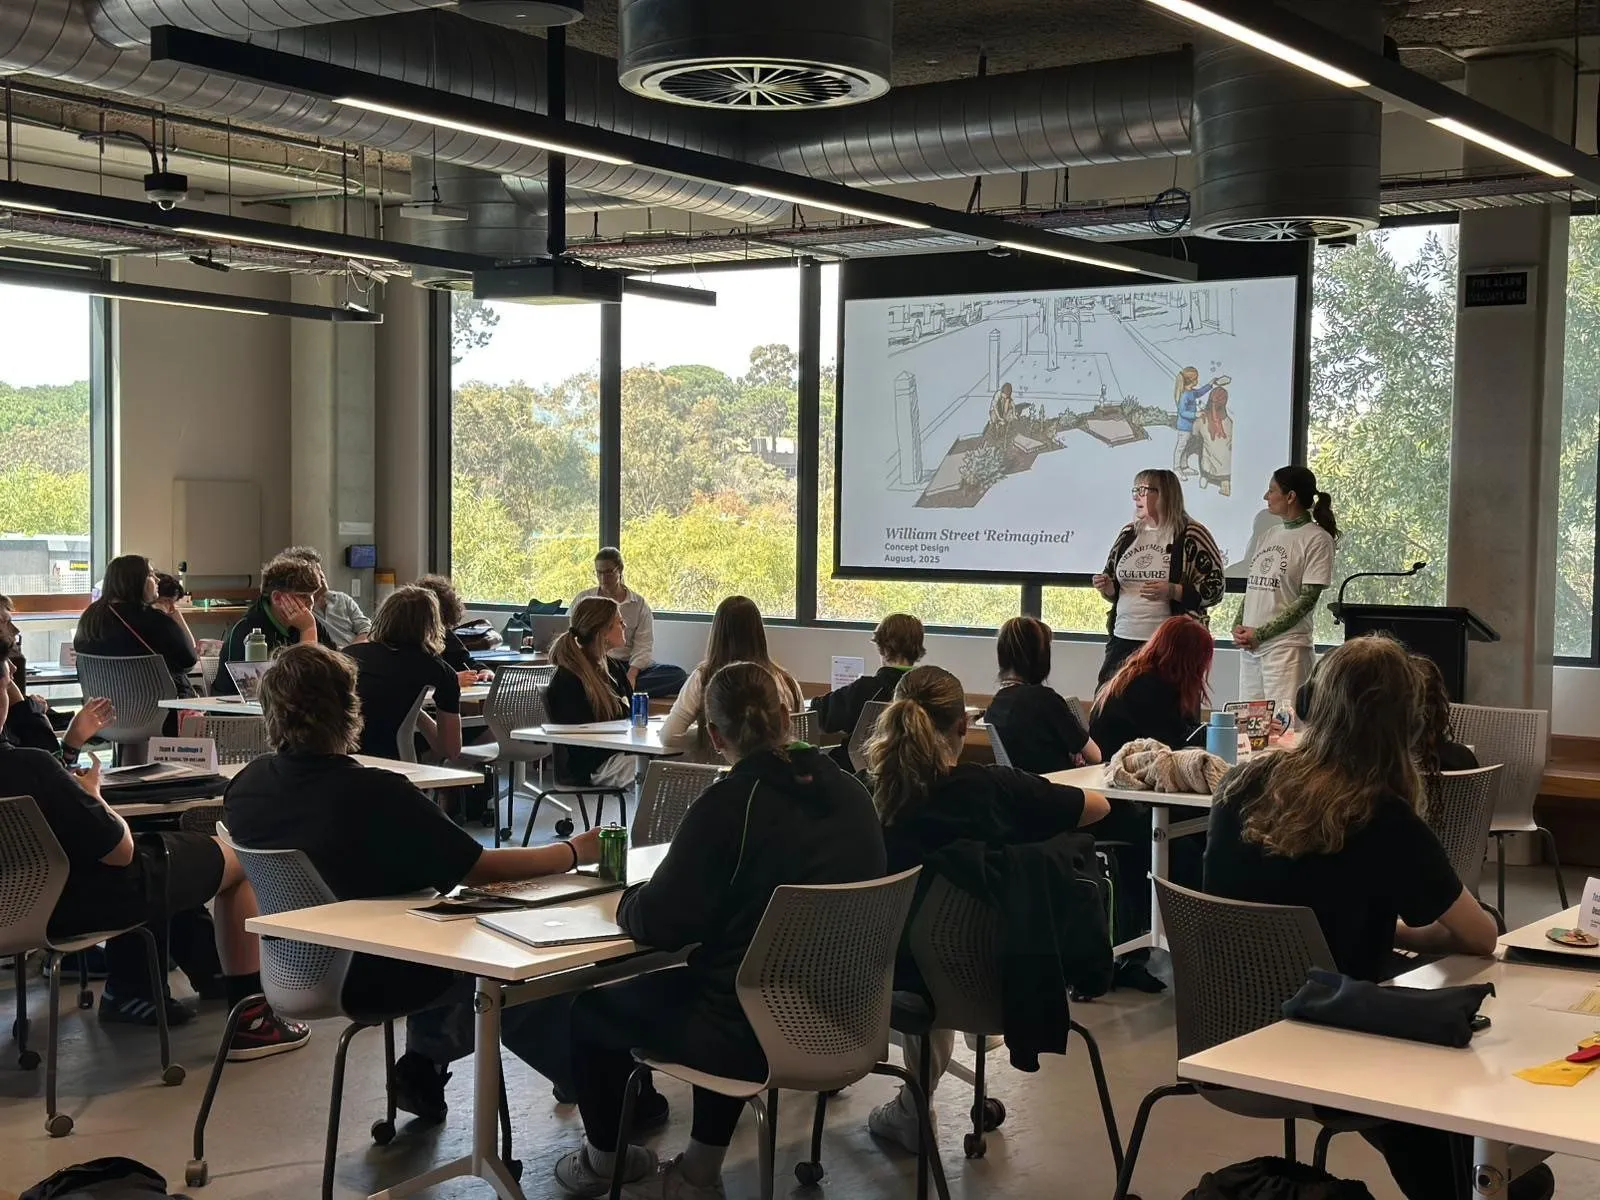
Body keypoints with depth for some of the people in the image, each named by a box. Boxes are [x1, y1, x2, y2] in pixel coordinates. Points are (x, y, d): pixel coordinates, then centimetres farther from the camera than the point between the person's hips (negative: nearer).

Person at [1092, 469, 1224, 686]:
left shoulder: (1192, 535, -3)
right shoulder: (1128, 534, 15)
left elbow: (1215, 588, -5)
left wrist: (1172, 591, -19)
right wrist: (1106, 588, 2)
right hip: (1123, 639, 6)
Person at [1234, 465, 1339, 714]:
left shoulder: (1317, 539, -5)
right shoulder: (1267, 534, 17)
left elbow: (1307, 599, -10)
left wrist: (1260, 633, -13)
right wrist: (1239, 626, 1)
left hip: (1286, 644, -7)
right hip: (1249, 645, 7)